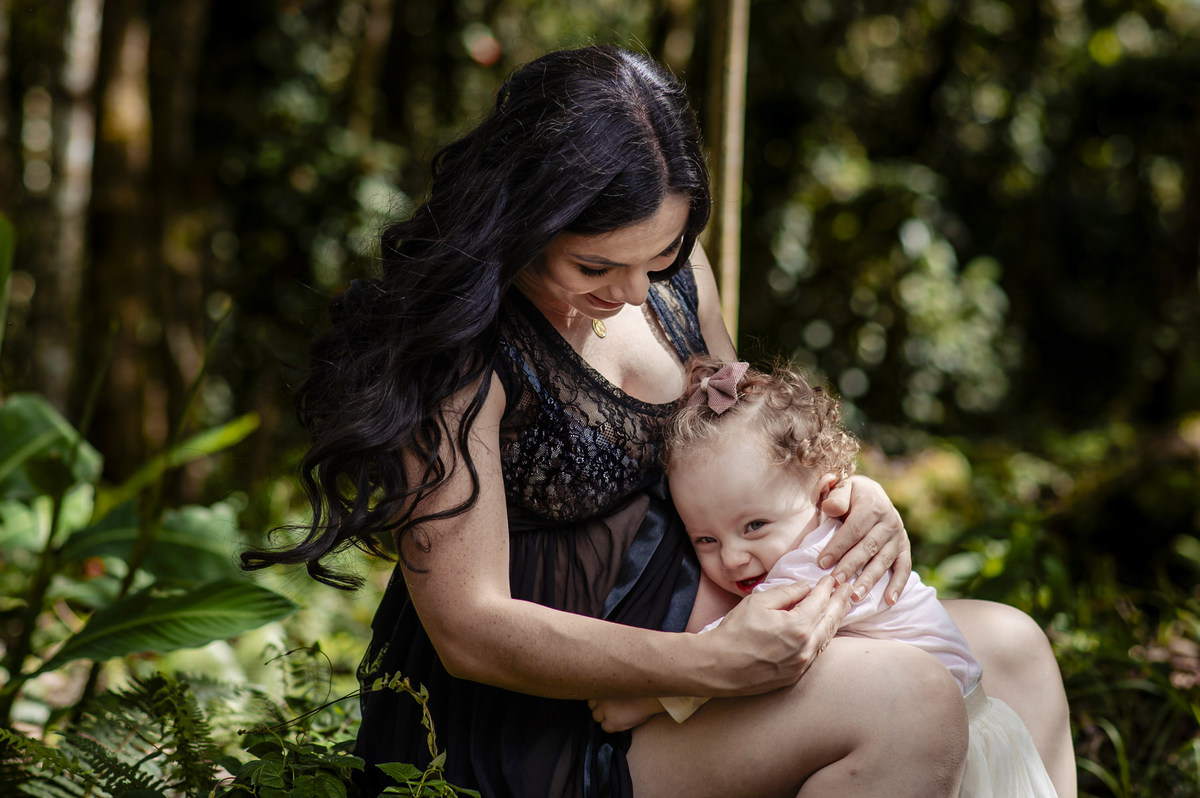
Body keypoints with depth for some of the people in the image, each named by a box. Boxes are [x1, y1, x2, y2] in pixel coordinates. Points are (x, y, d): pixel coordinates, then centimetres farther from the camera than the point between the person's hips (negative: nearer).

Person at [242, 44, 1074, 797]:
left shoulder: (670, 268, 1)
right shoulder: (455, 344, -22)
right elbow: (470, 631, -24)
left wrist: (847, 491, -4)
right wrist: (716, 666, -30)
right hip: (523, 729, -8)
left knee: (1009, 646, 1)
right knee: (911, 703, -25)